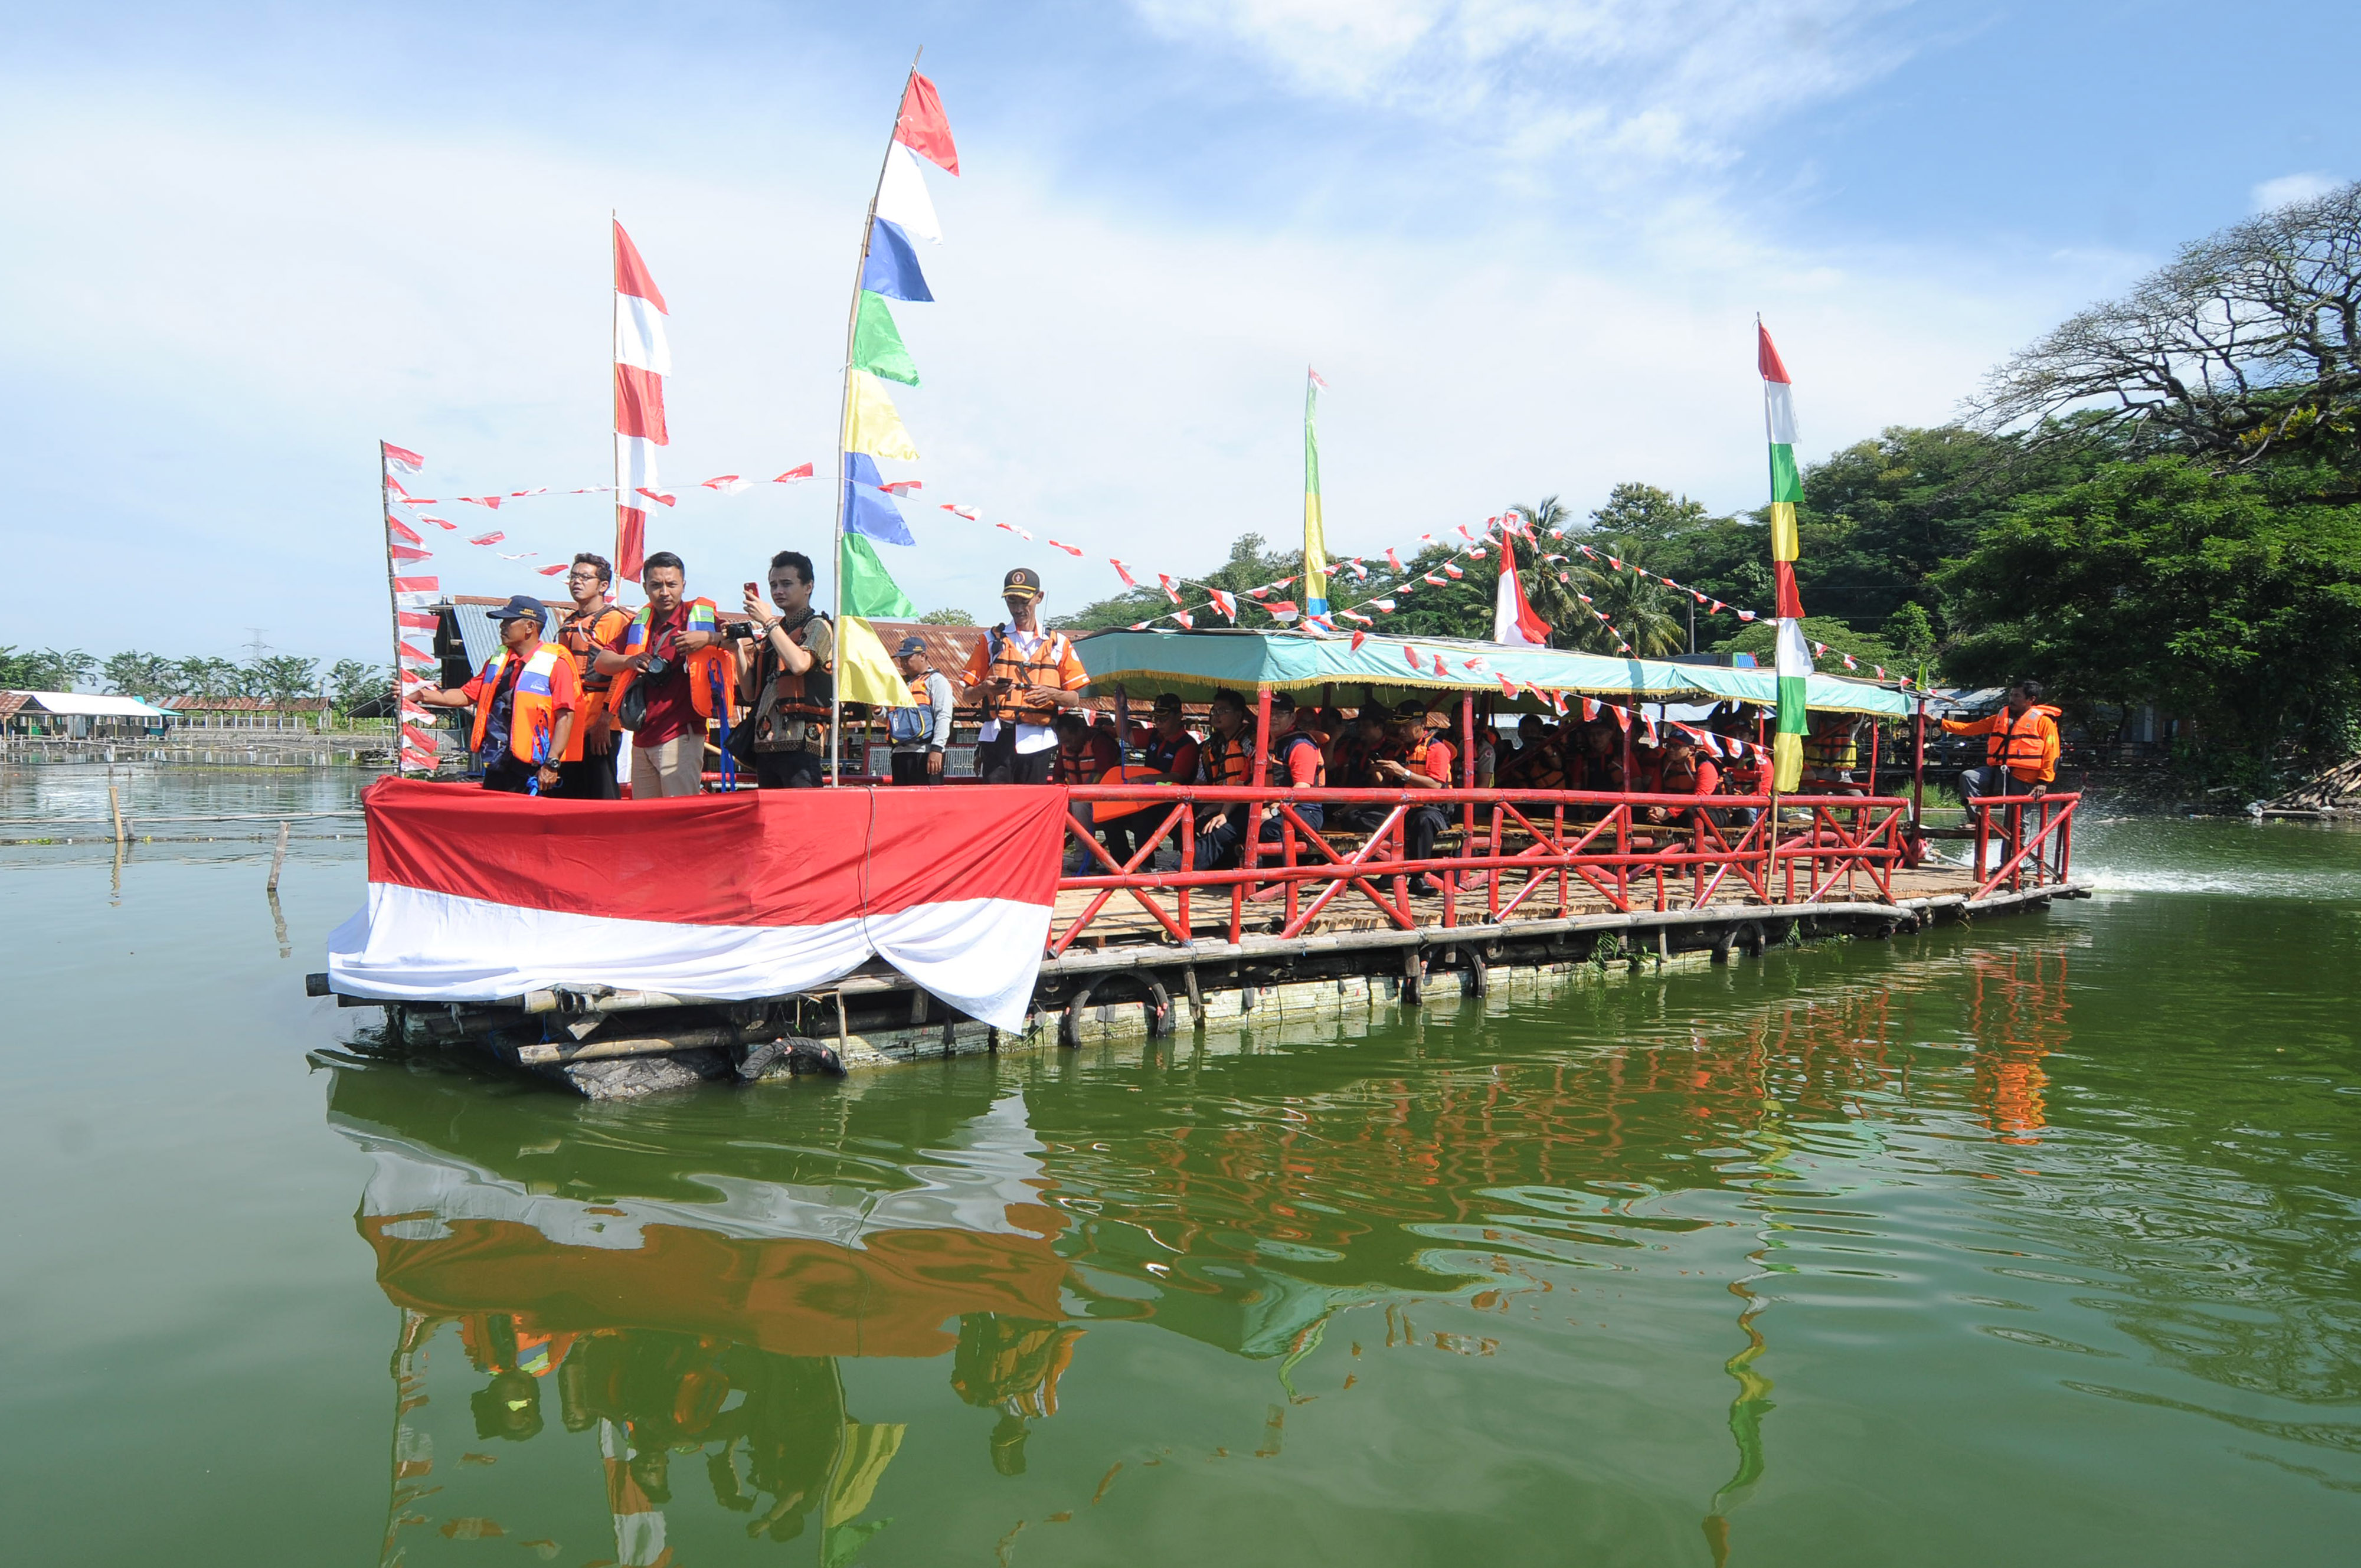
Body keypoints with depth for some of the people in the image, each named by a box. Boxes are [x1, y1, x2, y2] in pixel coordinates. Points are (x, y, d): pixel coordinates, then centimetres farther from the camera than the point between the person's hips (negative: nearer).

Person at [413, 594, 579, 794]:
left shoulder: (555, 663, -7)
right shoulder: (498, 659, 17)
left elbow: (565, 716, -13)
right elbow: (466, 695, 21)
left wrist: (552, 764, -19)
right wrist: (420, 695, 10)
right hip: (496, 768, 7)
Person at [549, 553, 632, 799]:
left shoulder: (616, 620, -4)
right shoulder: (568, 623, 20)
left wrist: (605, 719, -19)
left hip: (598, 727, -7)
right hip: (568, 724, 8)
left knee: (601, 798, -7)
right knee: (565, 798, 8)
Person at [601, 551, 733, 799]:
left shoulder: (701, 617, -1)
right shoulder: (639, 625, 15)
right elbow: (601, 662, 18)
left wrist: (710, 638, -25)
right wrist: (630, 661, -2)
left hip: (681, 737, -6)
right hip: (641, 739, 6)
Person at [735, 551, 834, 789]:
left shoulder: (818, 626, 1)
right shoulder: (773, 632, 22)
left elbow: (799, 664, -21)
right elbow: (750, 693, 17)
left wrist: (768, 621, -14)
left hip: (800, 743, -8)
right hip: (765, 743, 8)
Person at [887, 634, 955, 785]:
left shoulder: (936, 680, 1)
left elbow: (943, 716, -10)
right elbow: (887, 718, 31)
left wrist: (937, 749, -19)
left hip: (925, 754, -8)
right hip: (900, 753, 8)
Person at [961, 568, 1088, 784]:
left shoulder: (1059, 643, 13)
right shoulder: (991, 640, 14)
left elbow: (1076, 699, 9)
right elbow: (969, 695, 9)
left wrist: (1050, 693, -12)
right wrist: (985, 689, -13)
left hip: (1037, 742, 0)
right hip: (997, 739, 0)